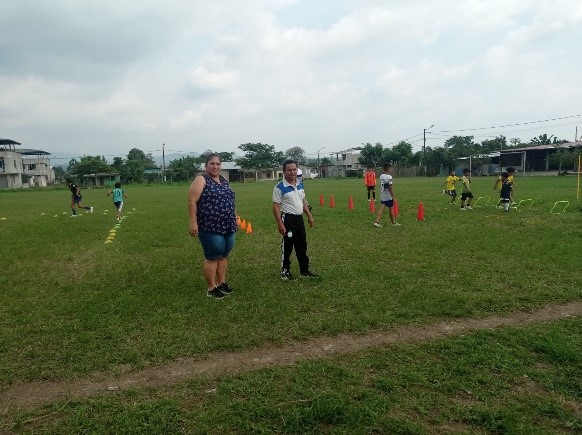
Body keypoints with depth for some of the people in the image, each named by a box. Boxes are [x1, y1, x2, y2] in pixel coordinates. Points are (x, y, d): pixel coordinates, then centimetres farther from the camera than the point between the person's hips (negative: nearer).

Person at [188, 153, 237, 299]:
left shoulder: (224, 181, 15)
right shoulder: (201, 180, -8)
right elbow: (192, 201, -13)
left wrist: (233, 215, 21)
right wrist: (193, 222, -19)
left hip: (227, 227, 8)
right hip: (210, 227, -7)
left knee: (223, 256, 14)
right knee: (212, 257, -2)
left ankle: (221, 283, 27)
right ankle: (211, 288, 9)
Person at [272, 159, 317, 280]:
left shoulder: (300, 185, 7)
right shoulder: (280, 187, -15)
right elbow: (276, 206, -15)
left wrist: (309, 215, 15)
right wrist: (280, 223, -21)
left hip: (299, 218, 7)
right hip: (288, 219, -7)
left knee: (302, 246, 14)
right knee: (287, 247, 1)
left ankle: (304, 271, 25)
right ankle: (285, 271, 15)